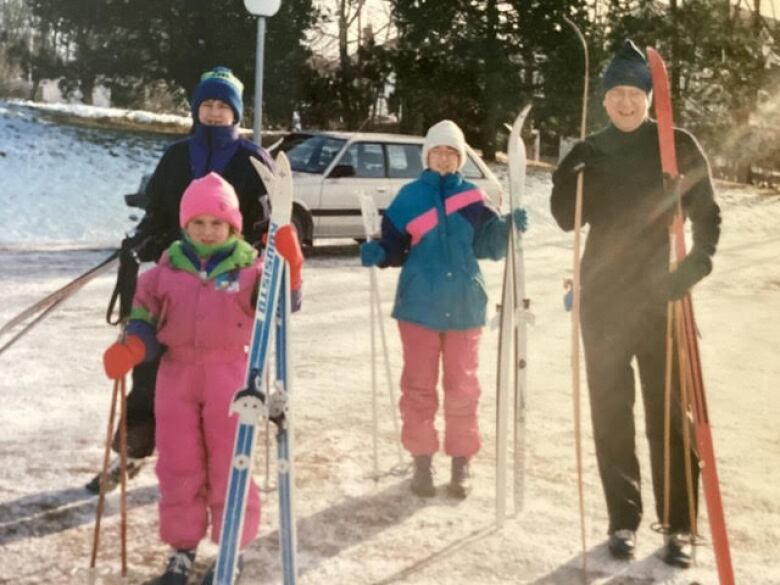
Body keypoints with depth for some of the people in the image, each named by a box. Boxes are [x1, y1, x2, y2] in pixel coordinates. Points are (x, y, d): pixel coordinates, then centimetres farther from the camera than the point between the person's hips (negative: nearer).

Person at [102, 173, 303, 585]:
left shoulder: (249, 268, -2)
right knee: (178, 466, 10)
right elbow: (145, 318, 5)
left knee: (229, 466, 5)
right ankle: (182, 549, 25)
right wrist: (128, 349, -14)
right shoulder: (167, 269, 3)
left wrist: (287, 266, -33)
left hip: (230, 375, -2)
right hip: (177, 374, 3)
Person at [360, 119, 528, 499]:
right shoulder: (409, 196, 3)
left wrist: (509, 227, -16)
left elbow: (489, 246, 1)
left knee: (462, 386, 7)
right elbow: (396, 247, 2)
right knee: (419, 385, 5)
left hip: (464, 305, 1)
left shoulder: (472, 198, 4)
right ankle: (421, 461, 17)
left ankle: (461, 464, 18)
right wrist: (376, 253, -18)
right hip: (419, 305, -1)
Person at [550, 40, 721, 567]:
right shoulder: (588, 153, 6)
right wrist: (565, 182, -15)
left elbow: (707, 215, 0)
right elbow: (568, 220, 5)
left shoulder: (679, 147, -2)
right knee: (611, 413, 6)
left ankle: (679, 526, 10)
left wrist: (697, 264, -18)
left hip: (660, 296, -2)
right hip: (602, 297, 3)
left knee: (668, 413, 0)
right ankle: (623, 520, 16)